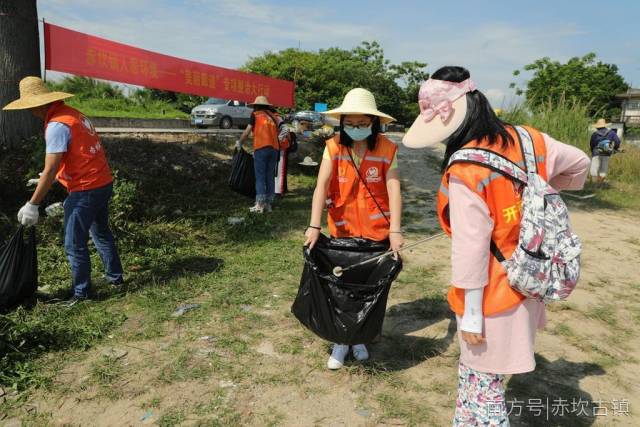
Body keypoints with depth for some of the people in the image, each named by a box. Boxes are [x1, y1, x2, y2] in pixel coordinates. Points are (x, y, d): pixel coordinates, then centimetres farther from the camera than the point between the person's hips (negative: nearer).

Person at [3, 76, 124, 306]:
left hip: (86, 190, -9)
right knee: (101, 232, 23)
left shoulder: (57, 125, -17)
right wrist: (45, 179, 25)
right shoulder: (73, 113, 10)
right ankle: (115, 276, 35)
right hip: (104, 183, 9)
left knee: (75, 244, 2)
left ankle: (81, 293, 13)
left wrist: (32, 205, -13)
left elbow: (50, 170, -19)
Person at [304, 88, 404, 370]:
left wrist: (395, 231, -24)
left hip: (376, 230, 0)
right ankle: (342, 341, 28)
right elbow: (321, 186, -16)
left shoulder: (386, 149, -9)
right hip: (342, 229, 1)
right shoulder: (334, 147, -7)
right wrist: (314, 226, -25)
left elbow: (394, 190, -15)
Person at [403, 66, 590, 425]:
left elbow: (471, 247, -23)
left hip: (493, 292, -8)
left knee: (482, 382, 9)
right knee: (474, 368, 24)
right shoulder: (527, 139, -2)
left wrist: (471, 313, -14)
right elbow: (580, 162, 13)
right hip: (526, 280, 8)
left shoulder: (465, 171, -24)